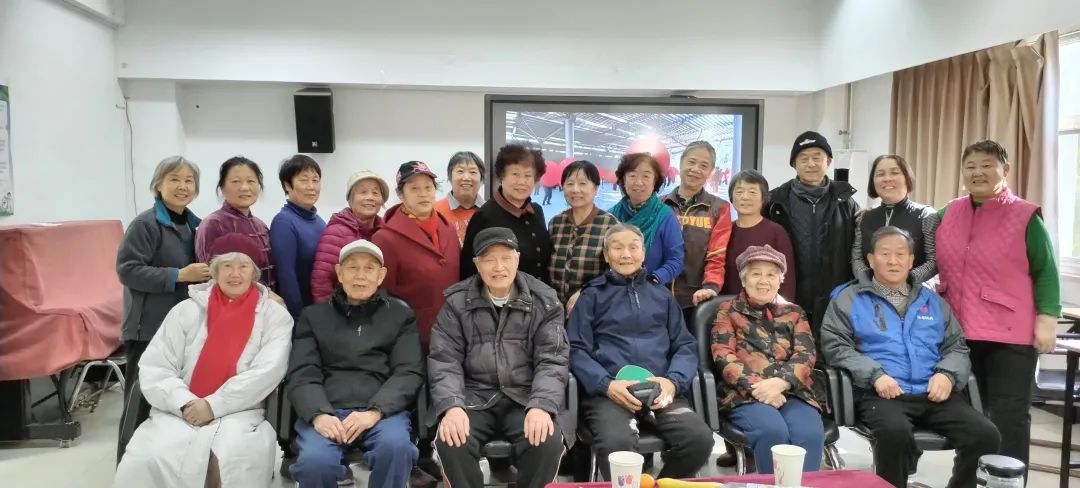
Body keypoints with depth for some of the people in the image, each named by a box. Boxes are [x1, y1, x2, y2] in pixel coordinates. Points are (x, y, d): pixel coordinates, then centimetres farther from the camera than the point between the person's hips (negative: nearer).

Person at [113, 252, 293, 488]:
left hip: (240, 414, -2)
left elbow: (267, 371, -8)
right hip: (179, 413, 2)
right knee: (146, 461, -28)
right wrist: (184, 403, -12)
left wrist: (214, 405, -14)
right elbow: (153, 368, 5)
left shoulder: (275, 315, 4)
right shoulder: (187, 310, 10)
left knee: (236, 460, -34)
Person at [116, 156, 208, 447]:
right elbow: (128, 270, -18)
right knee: (143, 401, -2)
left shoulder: (193, 224, 13)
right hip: (150, 326, -7)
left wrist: (203, 275, 6)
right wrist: (179, 275, -20)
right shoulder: (146, 224, -12)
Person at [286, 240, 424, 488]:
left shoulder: (401, 314, 15)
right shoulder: (313, 316, 18)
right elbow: (302, 375, 7)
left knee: (395, 446, -33)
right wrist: (318, 414, -14)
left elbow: (410, 373, 4)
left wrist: (374, 412, -14)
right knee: (314, 461, -30)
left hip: (384, 410, 0)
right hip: (326, 410, 1)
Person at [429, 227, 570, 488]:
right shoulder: (457, 302, 4)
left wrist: (541, 406, -23)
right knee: (451, 441, -29)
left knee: (548, 441, -29)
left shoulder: (544, 301, 3)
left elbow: (552, 362, -3)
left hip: (527, 398, 0)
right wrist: (451, 406, -22)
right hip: (474, 397, 0)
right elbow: (444, 361, -2)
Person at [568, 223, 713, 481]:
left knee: (699, 439, -25)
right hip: (608, 392, -3)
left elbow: (686, 345, 16)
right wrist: (606, 384, -13)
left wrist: (673, 381, -4)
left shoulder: (662, 296, 23)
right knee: (616, 443, -35)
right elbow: (576, 350, 5)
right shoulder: (592, 296, 15)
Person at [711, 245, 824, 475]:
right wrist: (757, 386, -16)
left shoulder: (794, 313, 21)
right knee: (772, 431, -33)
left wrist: (779, 382, -15)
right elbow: (724, 358, 1)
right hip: (746, 394, -2)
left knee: (810, 433, -30)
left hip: (791, 392, 2)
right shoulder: (728, 310, 14)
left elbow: (806, 355, 6)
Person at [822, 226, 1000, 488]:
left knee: (986, 436, -19)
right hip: (881, 394, -4)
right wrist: (875, 374, -14)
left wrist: (947, 374, -3)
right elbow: (836, 346, 1)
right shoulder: (849, 298, 11)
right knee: (895, 433, -36)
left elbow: (957, 346, 20)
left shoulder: (932, 301, 24)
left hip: (934, 393, 4)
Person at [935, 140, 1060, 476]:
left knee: (1009, 419, 2)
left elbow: (1046, 272, -3)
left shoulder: (1026, 216, -3)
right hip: (959, 332, 5)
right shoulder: (947, 215, 8)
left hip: (1010, 336, -4)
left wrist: (1046, 319, -10)